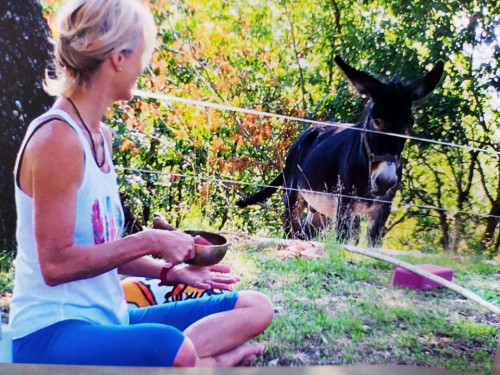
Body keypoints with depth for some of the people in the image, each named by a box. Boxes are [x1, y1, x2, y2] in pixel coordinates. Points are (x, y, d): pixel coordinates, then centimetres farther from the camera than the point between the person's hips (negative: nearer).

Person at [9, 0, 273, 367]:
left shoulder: (101, 136, 9)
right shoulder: (57, 138, -17)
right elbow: (55, 264, -19)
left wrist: (169, 271, 4)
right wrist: (150, 241, -17)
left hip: (109, 319, 9)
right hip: (53, 331, -8)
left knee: (256, 307, 5)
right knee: (172, 349, -41)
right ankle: (207, 361, -11)